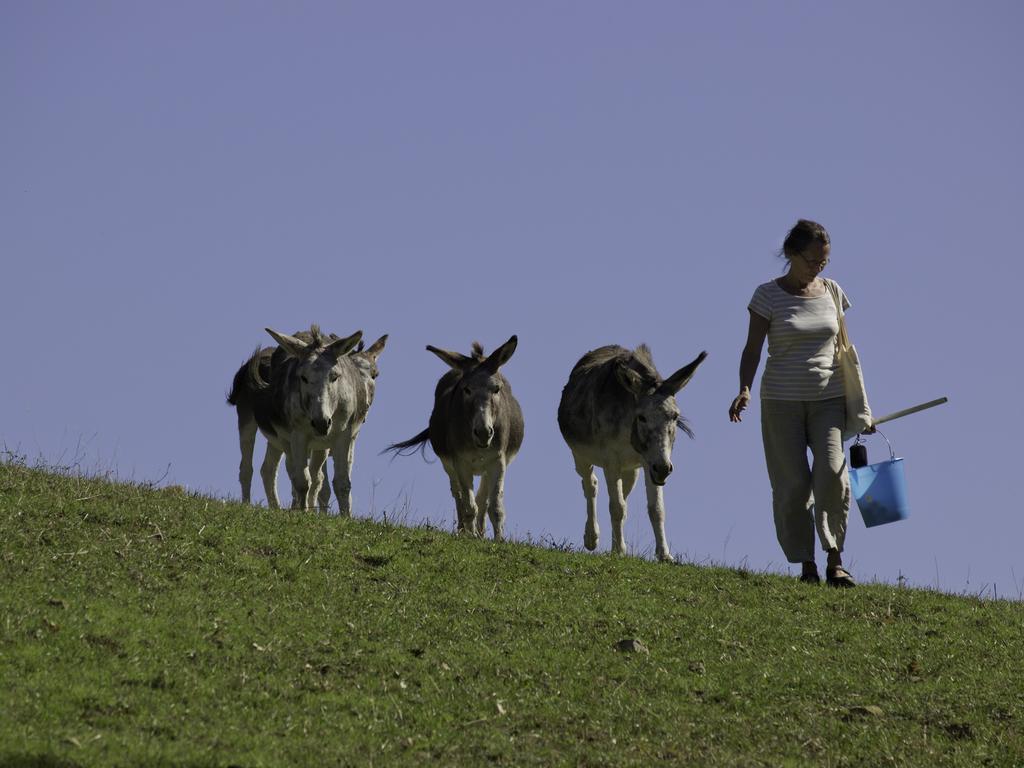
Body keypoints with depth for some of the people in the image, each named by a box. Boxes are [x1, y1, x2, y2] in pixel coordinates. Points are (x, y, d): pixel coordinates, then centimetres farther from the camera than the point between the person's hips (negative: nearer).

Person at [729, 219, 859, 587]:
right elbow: (753, 348, -4)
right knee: (792, 484, -3)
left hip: (828, 399, 2)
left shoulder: (832, 292, 8)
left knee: (832, 473, -17)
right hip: (782, 401, -2)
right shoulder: (769, 295, -2)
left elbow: (840, 347, 15)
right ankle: (806, 566, 5)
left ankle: (835, 560, -10)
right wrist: (744, 390, -20)